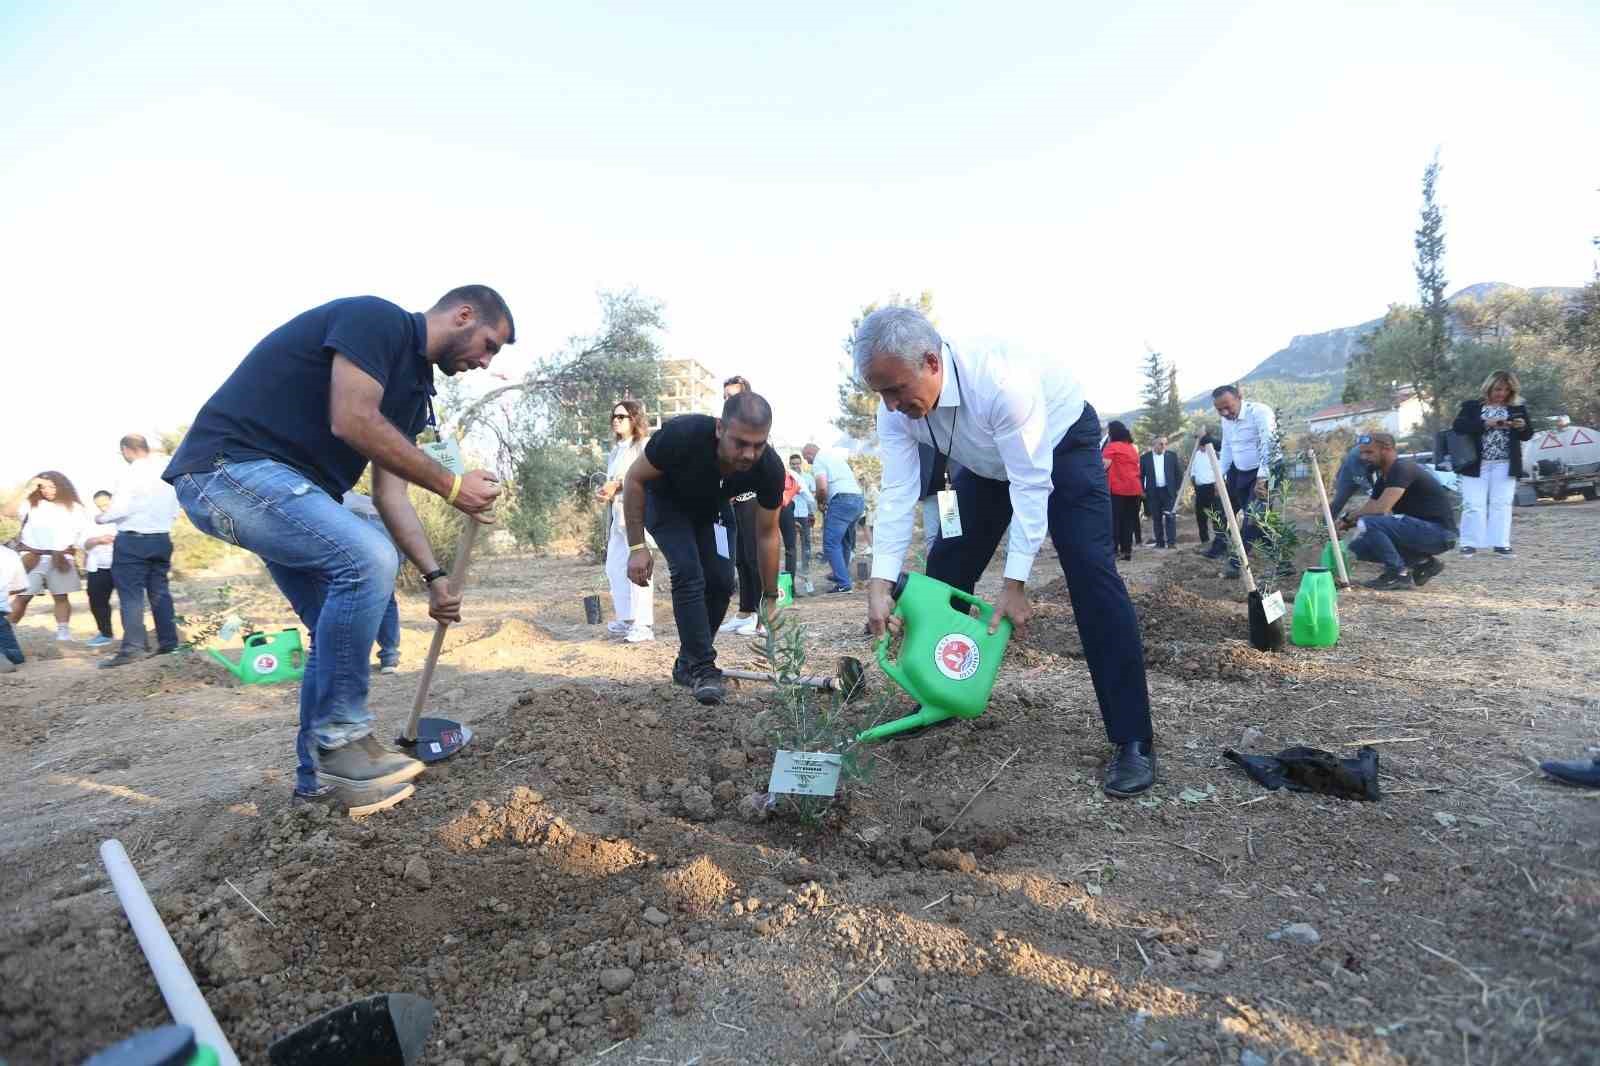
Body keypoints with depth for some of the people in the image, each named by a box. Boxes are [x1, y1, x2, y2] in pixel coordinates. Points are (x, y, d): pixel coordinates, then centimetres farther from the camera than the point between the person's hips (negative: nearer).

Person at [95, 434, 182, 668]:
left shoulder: (131, 473, -12)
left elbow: (120, 508, -16)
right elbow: (175, 511, 11)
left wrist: (101, 518, 2)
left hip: (132, 540, -6)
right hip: (162, 539, 6)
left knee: (131, 594, -4)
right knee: (160, 591, 12)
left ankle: (133, 647, -8)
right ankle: (168, 642, 13)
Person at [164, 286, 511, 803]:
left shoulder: (412, 383, 15)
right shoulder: (376, 317, -11)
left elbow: (389, 492, 10)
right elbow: (352, 421, -24)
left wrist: (434, 577, 3)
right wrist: (451, 485, -19)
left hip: (287, 487, 11)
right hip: (229, 466, -11)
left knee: (340, 629, 11)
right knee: (368, 559, -27)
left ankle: (319, 773, 21)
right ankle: (340, 740, -13)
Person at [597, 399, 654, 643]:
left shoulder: (644, 445, -3)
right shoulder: (616, 449, 22)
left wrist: (616, 485, -18)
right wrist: (604, 491, 4)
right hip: (618, 515, 9)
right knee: (614, 567, 10)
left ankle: (644, 626, -7)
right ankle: (627, 619, 20)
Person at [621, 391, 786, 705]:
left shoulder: (770, 469, -31)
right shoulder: (682, 435, -41)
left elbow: (767, 534, -15)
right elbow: (635, 479, -23)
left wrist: (770, 599, -10)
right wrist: (637, 547, -24)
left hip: (710, 508, 3)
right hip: (665, 501, -3)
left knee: (721, 582, -8)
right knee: (689, 573, -23)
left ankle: (687, 662, 11)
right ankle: (702, 667, -13)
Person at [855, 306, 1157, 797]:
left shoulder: (1001, 380, -41)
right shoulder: (895, 408, -23)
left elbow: (1031, 484, -36)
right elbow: (897, 492, -22)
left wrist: (1014, 585, -36)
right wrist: (880, 584, -31)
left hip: (1060, 444, -6)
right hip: (987, 462, 6)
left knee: (1090, 572, -19)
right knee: (946, 568, 1)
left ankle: (1133, 741, -14)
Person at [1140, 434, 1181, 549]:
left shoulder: (1172, 456, 4)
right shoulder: (1145, 458, 2)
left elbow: (1179, 473, 7)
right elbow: (1141, 476, 5)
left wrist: (1177, 488, 1)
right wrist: (1143, 491, -1)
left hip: (1169, 491, 0)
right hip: (1153, 492, 0)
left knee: (1170, 517, -4)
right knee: (1156, 518, 5)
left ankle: (1171, 542, -3)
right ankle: (1159, 542, 11)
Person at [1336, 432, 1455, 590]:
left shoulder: (1402, 469, -16)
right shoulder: (1383, 479, 14)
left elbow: (1380, 508, -27)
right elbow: (1369, 510, 12)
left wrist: (1348, 518, -14)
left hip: (1439, 533, -10)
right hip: (1420, 530, 10)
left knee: (1368, 523, -24)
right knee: (1359, 546, 2)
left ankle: (1399, 574, -11)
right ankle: (1423, 563, 9)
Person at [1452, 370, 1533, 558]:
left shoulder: (1517, 408, 11)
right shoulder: (1471, 406, 3)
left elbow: (1527, 435, 11)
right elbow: (1458, 427, -12)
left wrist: (1523, 427, -12)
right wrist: (1485, 424, -22)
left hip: (1504, 465, 2)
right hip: (1476, 464, -2)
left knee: (1501, 504, 1)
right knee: (1474, 504, -4)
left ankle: (1500, 543, 4)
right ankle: (1470, 543, 1)